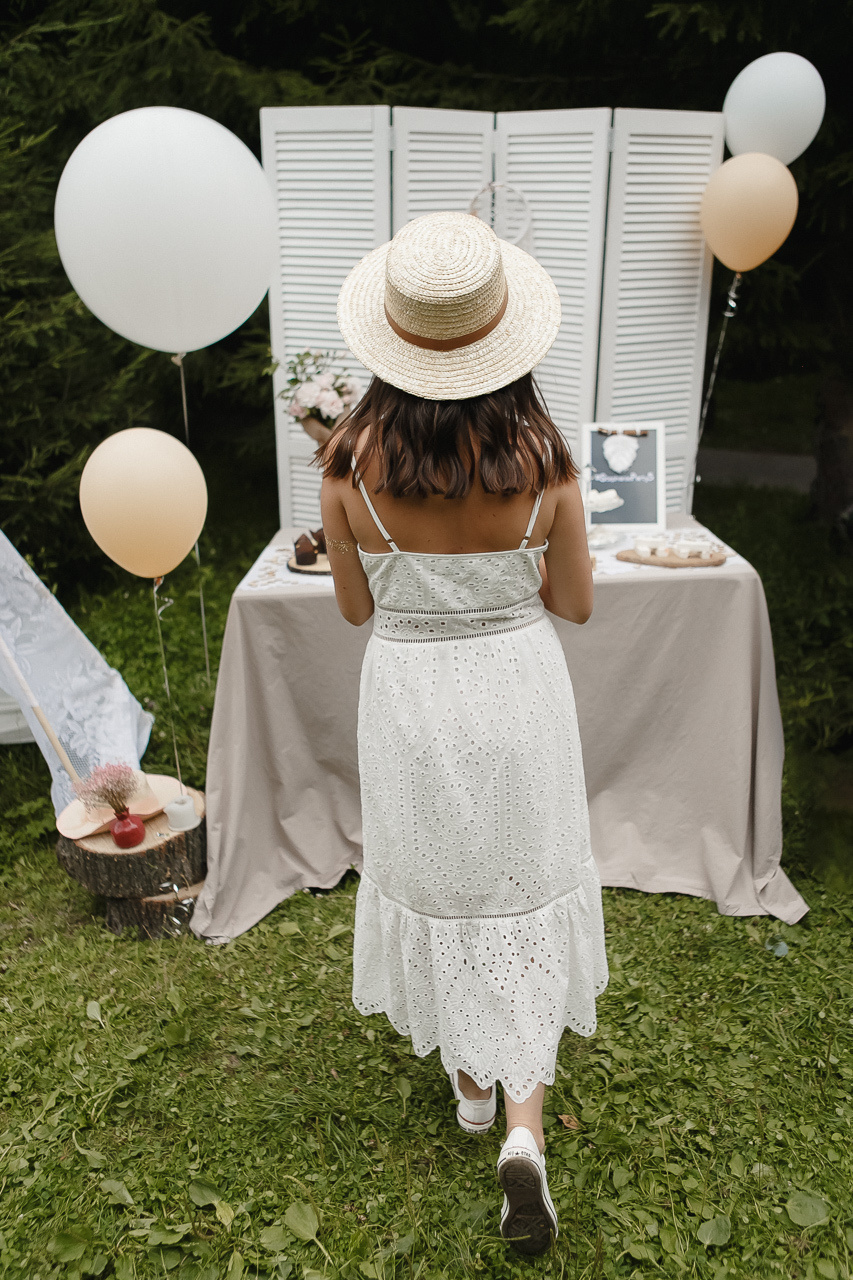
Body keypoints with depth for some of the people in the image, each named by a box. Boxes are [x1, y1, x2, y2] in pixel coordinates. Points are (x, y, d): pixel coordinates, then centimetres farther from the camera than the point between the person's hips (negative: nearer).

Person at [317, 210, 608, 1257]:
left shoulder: (350, 462, -15)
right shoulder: (543, 456, -15)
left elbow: (355, 607, -3)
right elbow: (576, 603, -3)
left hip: (410, 698, 1)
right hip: (518, 693, 0)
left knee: (436, 887, 23)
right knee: (522, 897, 19)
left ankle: (468, 1077, 45)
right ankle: (524, 1129, 13)